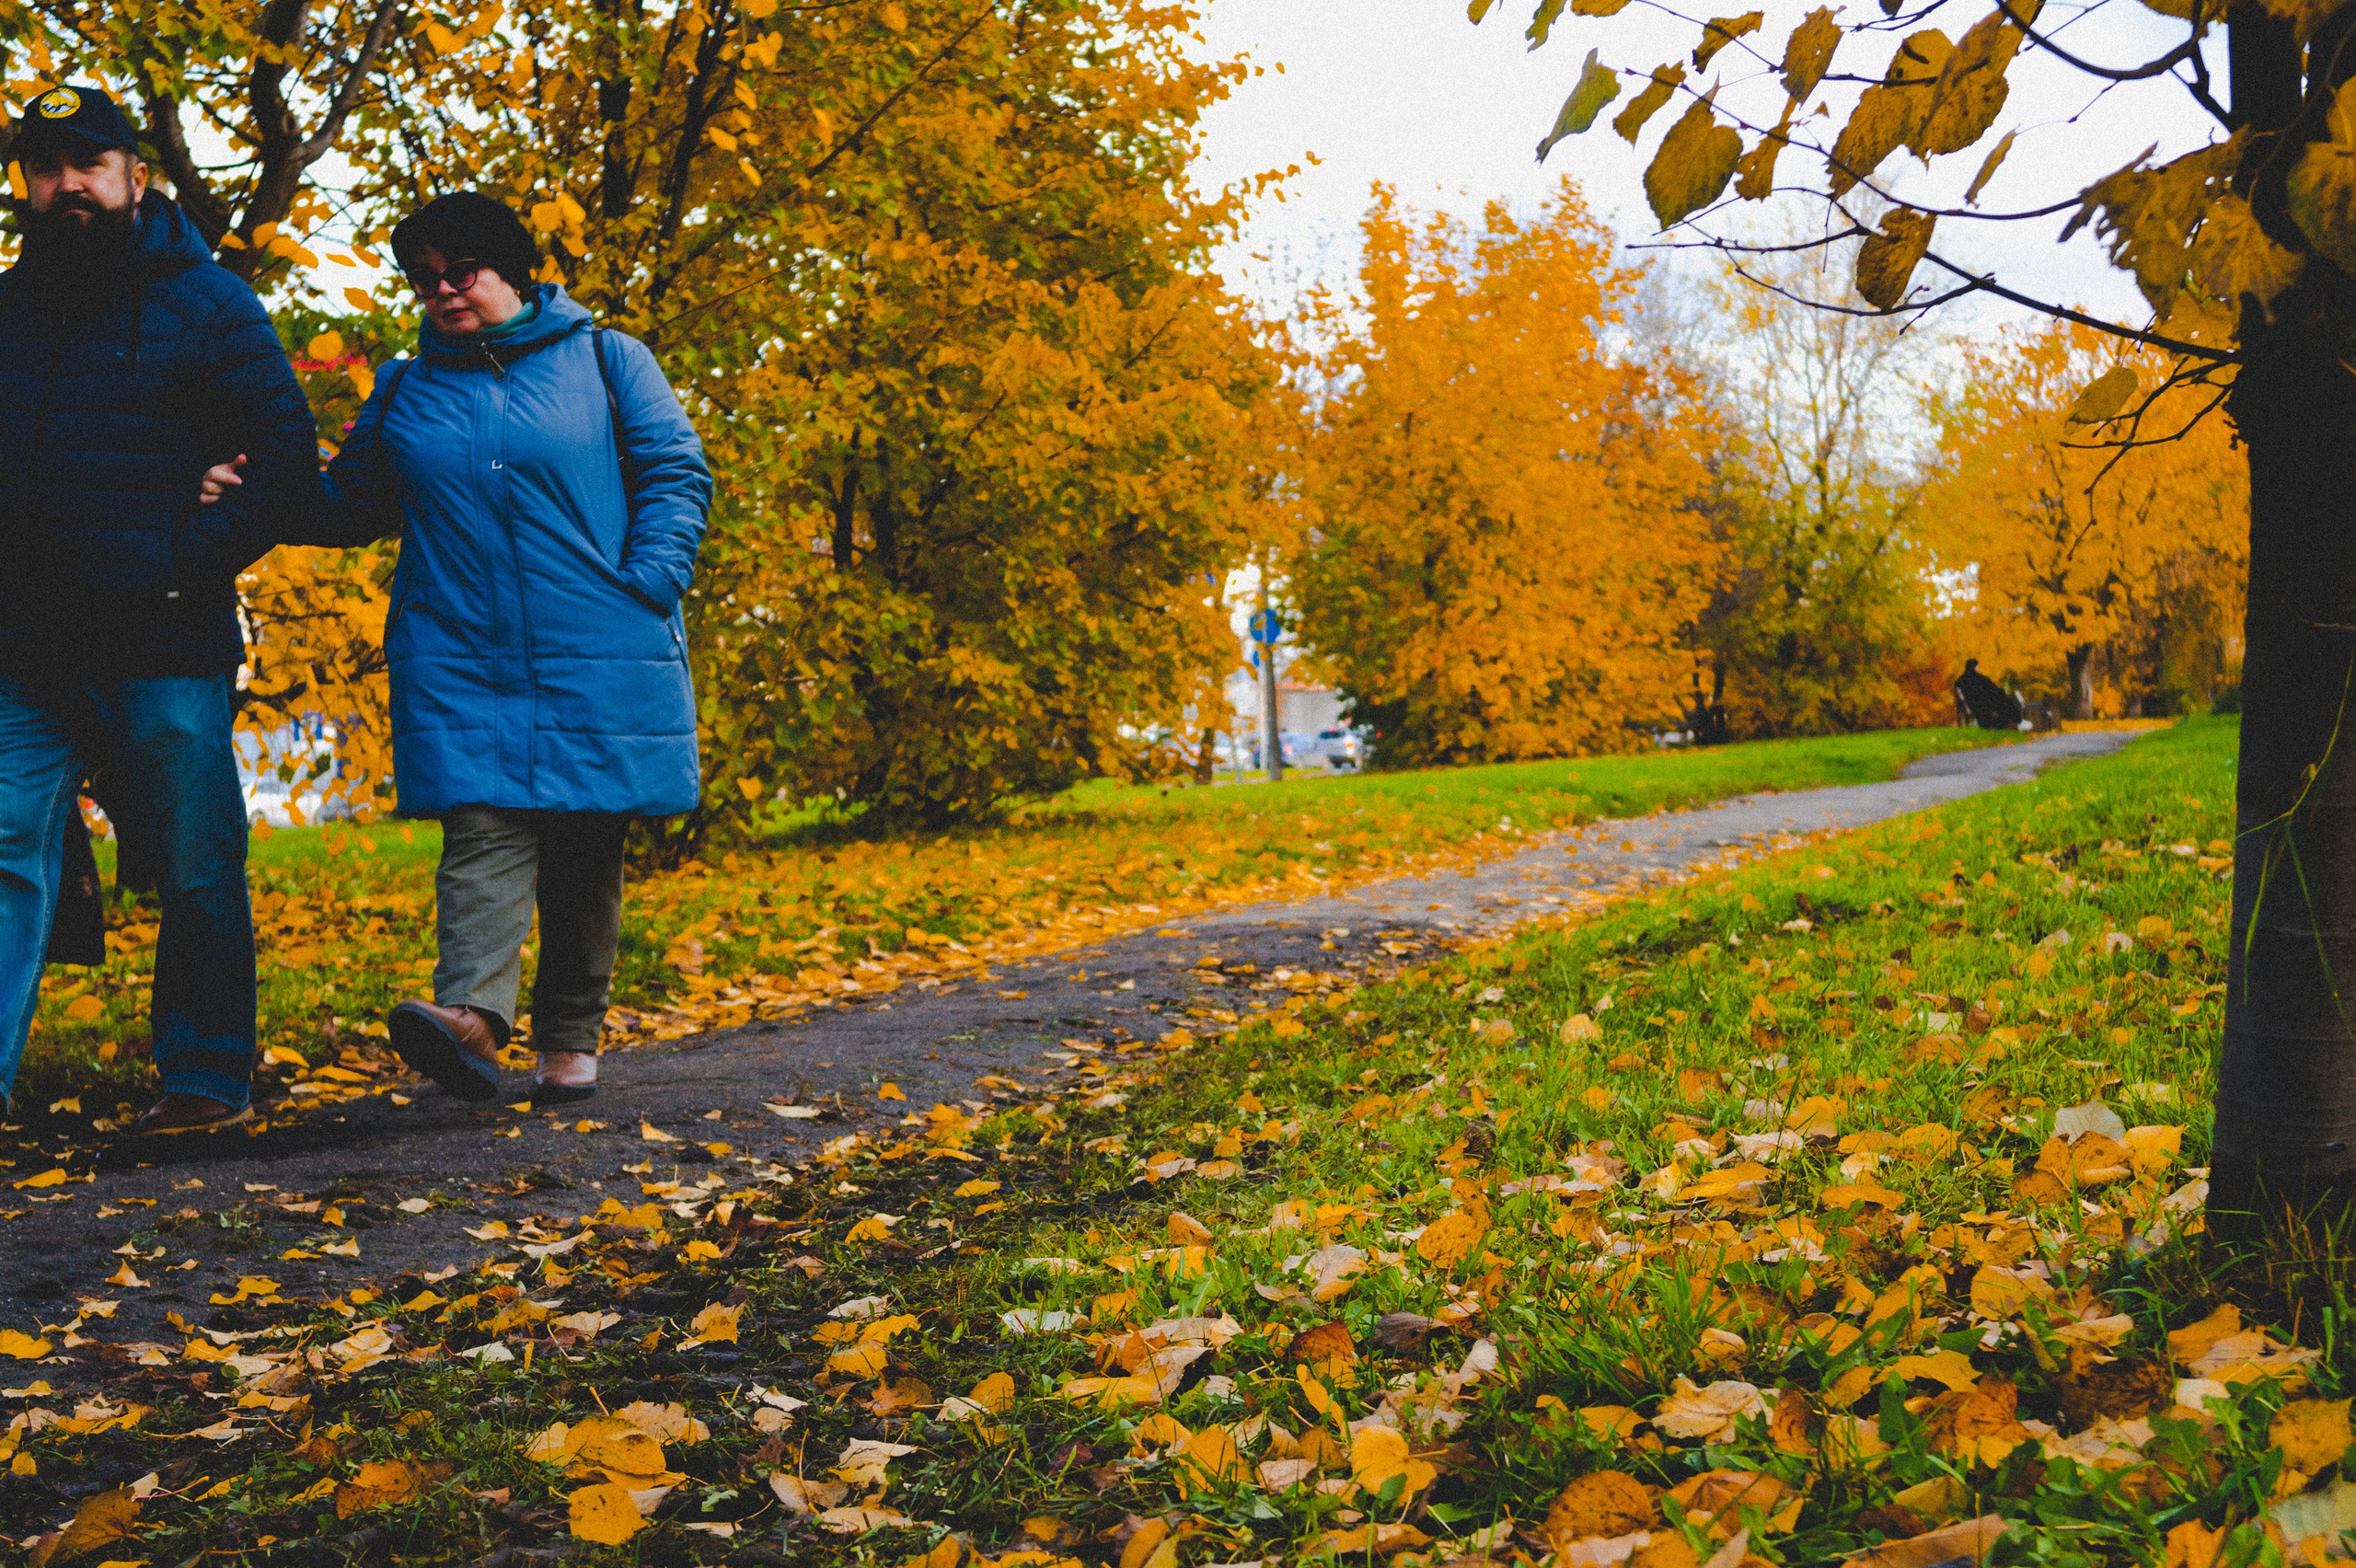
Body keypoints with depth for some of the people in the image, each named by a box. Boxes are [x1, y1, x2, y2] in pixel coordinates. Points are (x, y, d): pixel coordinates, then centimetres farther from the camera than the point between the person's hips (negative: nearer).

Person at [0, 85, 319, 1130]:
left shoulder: (202, 301, 2)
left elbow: (291, 461, -3)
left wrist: (198, 561, -11)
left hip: (164, 653, -4)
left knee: (195, 871, 4)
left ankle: (207, 1078, 14)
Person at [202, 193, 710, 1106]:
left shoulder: (605, 361, 8)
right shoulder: (404, 391, 16)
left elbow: (675, 473, 4)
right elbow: (349, 506, 23)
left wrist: (646, 587, -9)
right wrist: (249, 496, 6)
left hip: (598, 661, -1)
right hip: (458, 662, 1)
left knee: (586, 850, 4)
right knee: (482, 830, -16)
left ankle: (570, 1038, 13)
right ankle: (471, 1013, -31)